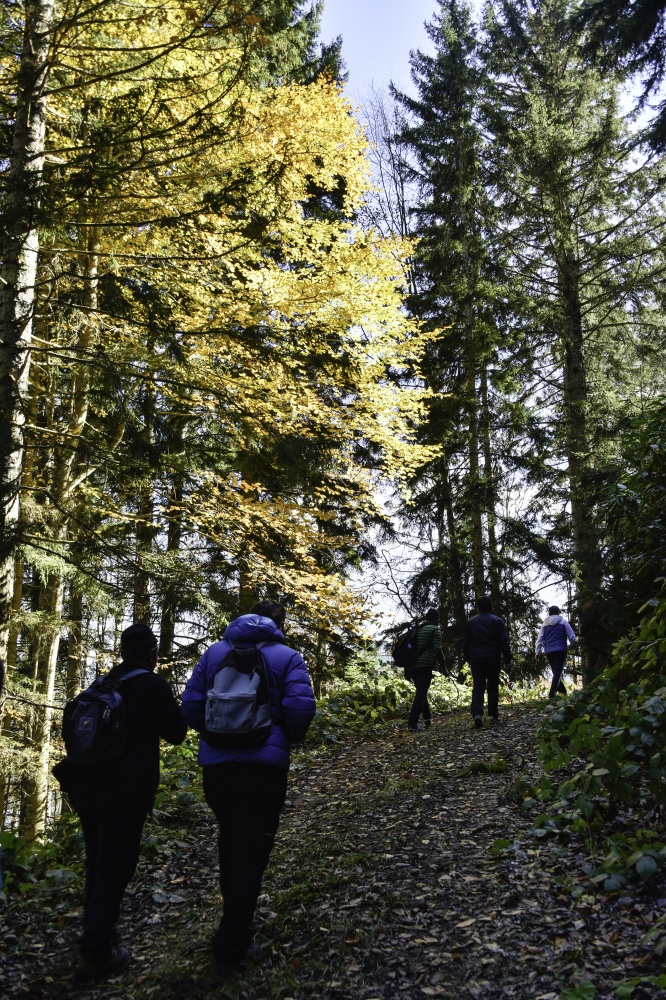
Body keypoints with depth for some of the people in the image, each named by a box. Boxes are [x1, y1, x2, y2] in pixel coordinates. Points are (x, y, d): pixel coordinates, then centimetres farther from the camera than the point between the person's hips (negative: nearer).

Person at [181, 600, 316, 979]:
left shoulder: (215, 652, 8)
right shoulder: (287, 657, -2)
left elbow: (191, 703, 4)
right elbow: (301, 707, -15)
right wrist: (291, 737, 5)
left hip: (216, 763, 4)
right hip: (264, 766, -4)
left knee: (230, 842, 23)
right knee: (251, 853, 5)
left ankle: (236, 923, 39)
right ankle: (231, 949, 6)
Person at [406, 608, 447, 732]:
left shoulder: (418, 629, 19)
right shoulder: (435, 629, -1)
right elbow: (437, 649, -11)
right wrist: (443, 665, 1)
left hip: (412, 665, 7)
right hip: (425, 666, -7)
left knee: (420, 691, 22)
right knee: (421, 693, -8)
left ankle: (427, 717, 30)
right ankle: (412, 723, -17)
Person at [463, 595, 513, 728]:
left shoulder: (471, 622, 6)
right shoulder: (497, 621, -1)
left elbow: (466, 643, 10)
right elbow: (504, 642, -5)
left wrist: (468, 658, 19)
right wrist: (507, 658, 0)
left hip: (476, 659, 1)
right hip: (493, 659, -1)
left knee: (478, 687, -1)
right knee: (493, 687, 11)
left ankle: (477, 713, -20)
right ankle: (493, 715, 12)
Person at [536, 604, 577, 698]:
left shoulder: (545, 624, 10)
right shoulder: (563, 622, 3)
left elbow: (540, 639, 5)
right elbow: (572, 636, -1)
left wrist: (538, 652, 6)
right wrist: (574, 645, 16)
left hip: (548, 652, 4)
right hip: (560, 651, -3)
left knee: (556, 672, 15)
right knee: (558, 673, -5)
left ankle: (563, 692, 15)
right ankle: (552, 694, -17)